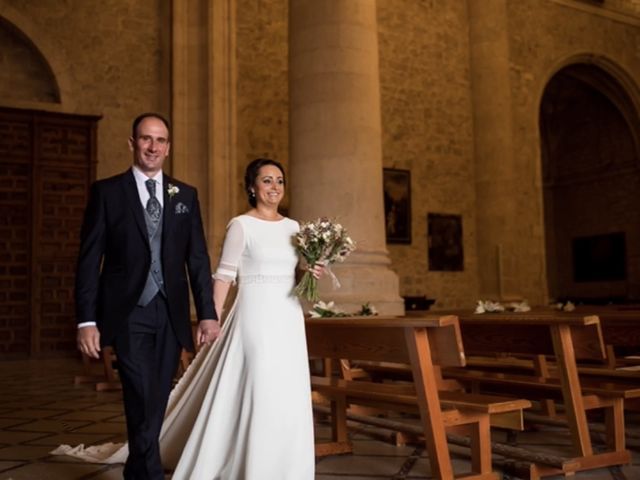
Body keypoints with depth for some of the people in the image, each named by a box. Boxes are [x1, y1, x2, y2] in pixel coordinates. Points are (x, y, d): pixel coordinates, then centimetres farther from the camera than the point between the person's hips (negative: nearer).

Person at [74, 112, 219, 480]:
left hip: (171, 315, 4)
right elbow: (89, 259, -2)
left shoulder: (186, 195, 9)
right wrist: (86, 320, -8)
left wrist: (208, 314, 1)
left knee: (156, 405, 12)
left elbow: (198, 259, 7)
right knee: (144, 403, -11)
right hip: (128, 314, -3)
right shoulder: (107, 191, 1)